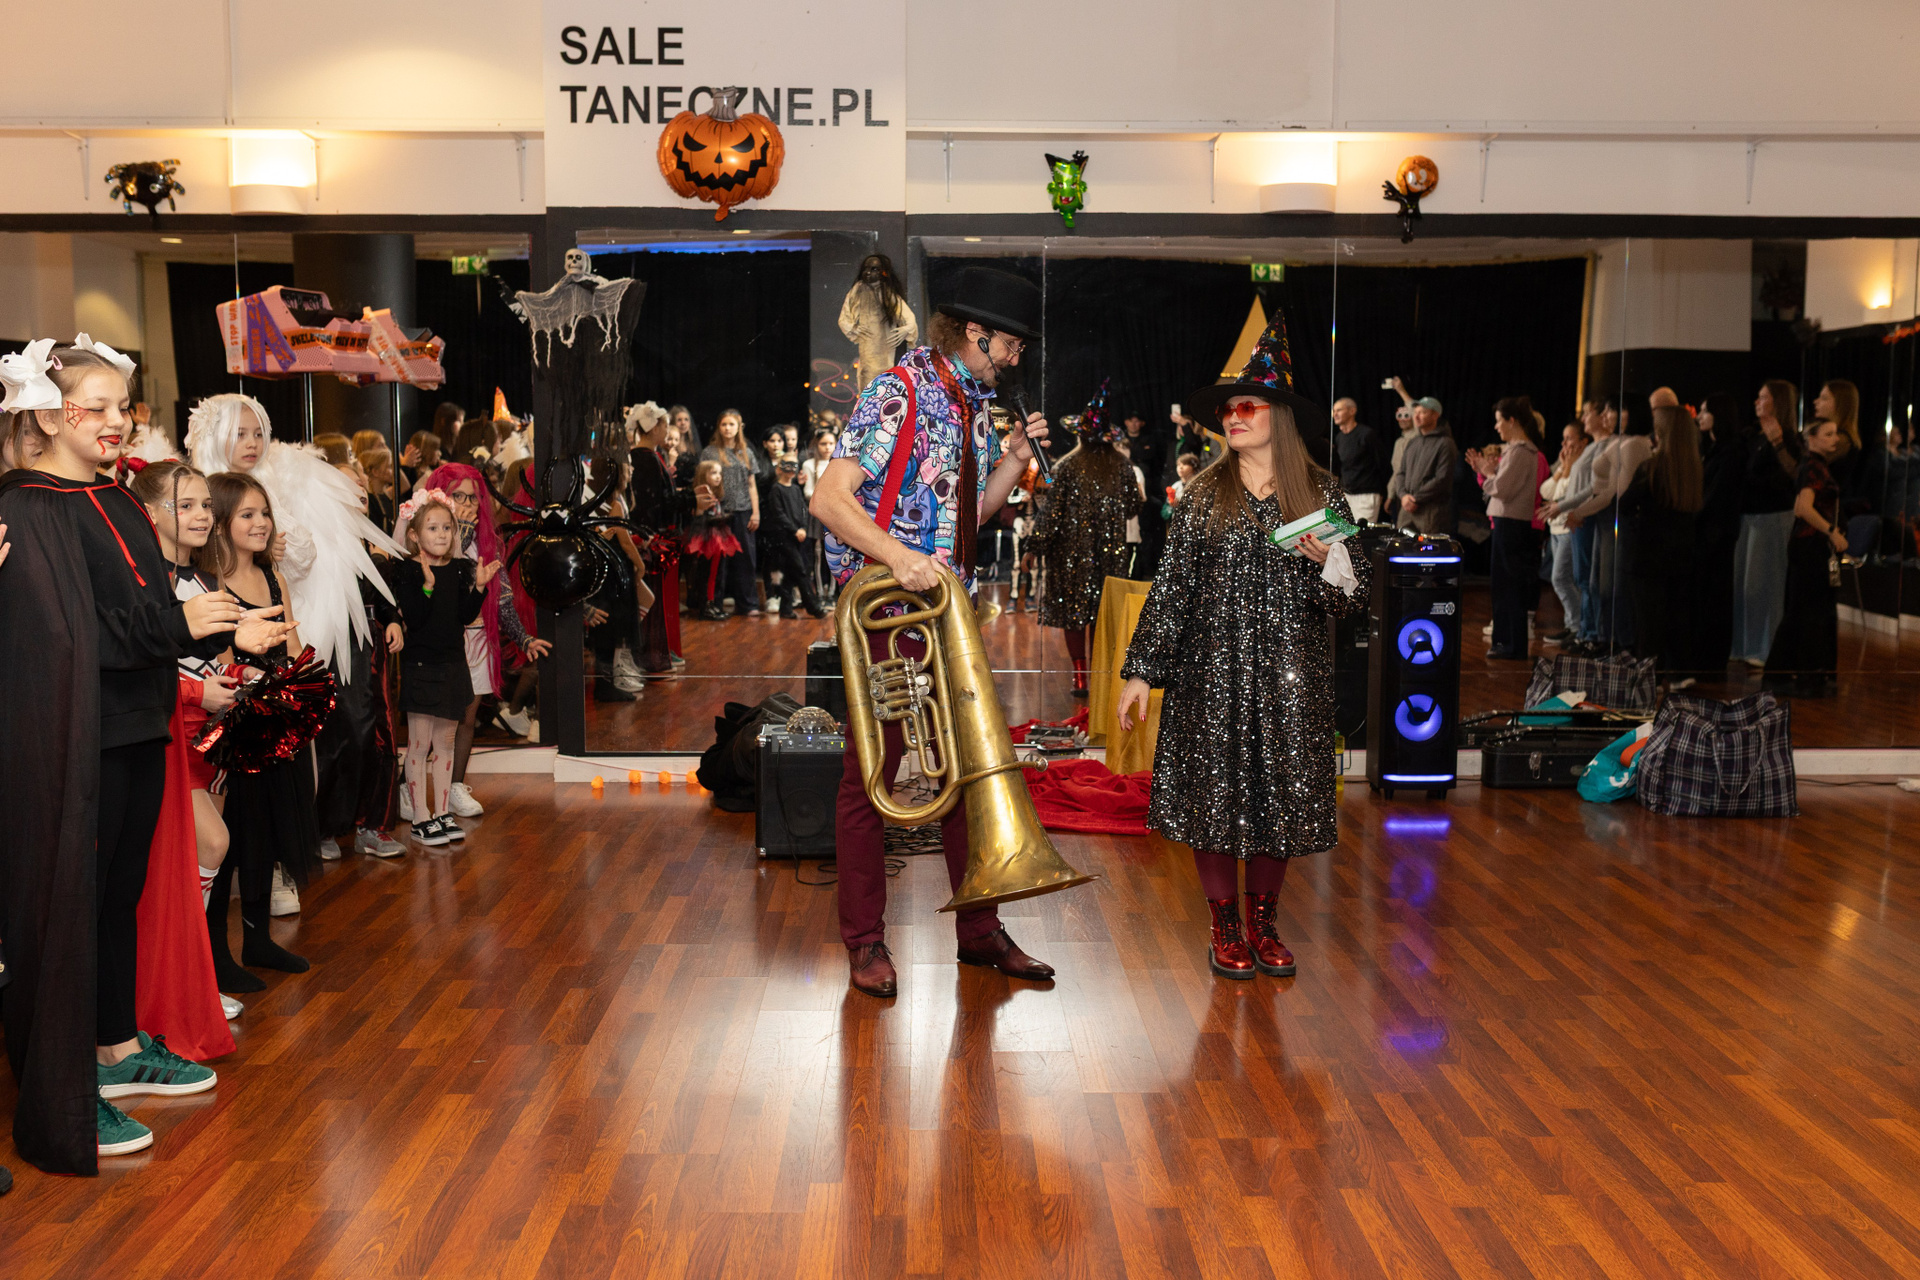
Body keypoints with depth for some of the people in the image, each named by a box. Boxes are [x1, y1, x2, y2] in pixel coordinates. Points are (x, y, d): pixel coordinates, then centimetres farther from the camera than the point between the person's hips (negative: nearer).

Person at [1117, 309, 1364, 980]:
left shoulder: (1321, 493, 3)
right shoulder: (1204, 493, 4)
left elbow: (1354, 595, 2)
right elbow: (1170, 585, 2)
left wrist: (1327, 559, -20)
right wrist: (1141, 671, -1)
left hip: (1289, 676, 0)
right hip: (1211, 672, 0)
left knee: (1280, 795, 6)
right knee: (1214, 795, 2)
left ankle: (1264, 922, 24)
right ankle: (1225, 926, 18)